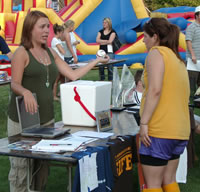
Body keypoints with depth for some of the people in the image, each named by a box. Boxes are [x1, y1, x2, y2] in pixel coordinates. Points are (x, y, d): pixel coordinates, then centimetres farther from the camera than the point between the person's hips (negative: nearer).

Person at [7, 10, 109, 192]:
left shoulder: (50, 52, 13)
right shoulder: (22, 52, -7)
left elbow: (73, 75, 13)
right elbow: (15, 84, -15)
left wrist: (97, 60, 9)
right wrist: (26, 92, -37)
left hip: (47, 117, 6)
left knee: (43, 165, 9)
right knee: (20, 167, -4)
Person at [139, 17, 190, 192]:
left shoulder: (156, 53, -8)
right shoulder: (178, 59, 18)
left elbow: (155, 90, -21)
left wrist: (144, 122, -19)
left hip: (159, 131, -8)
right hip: (180, 130, 9)